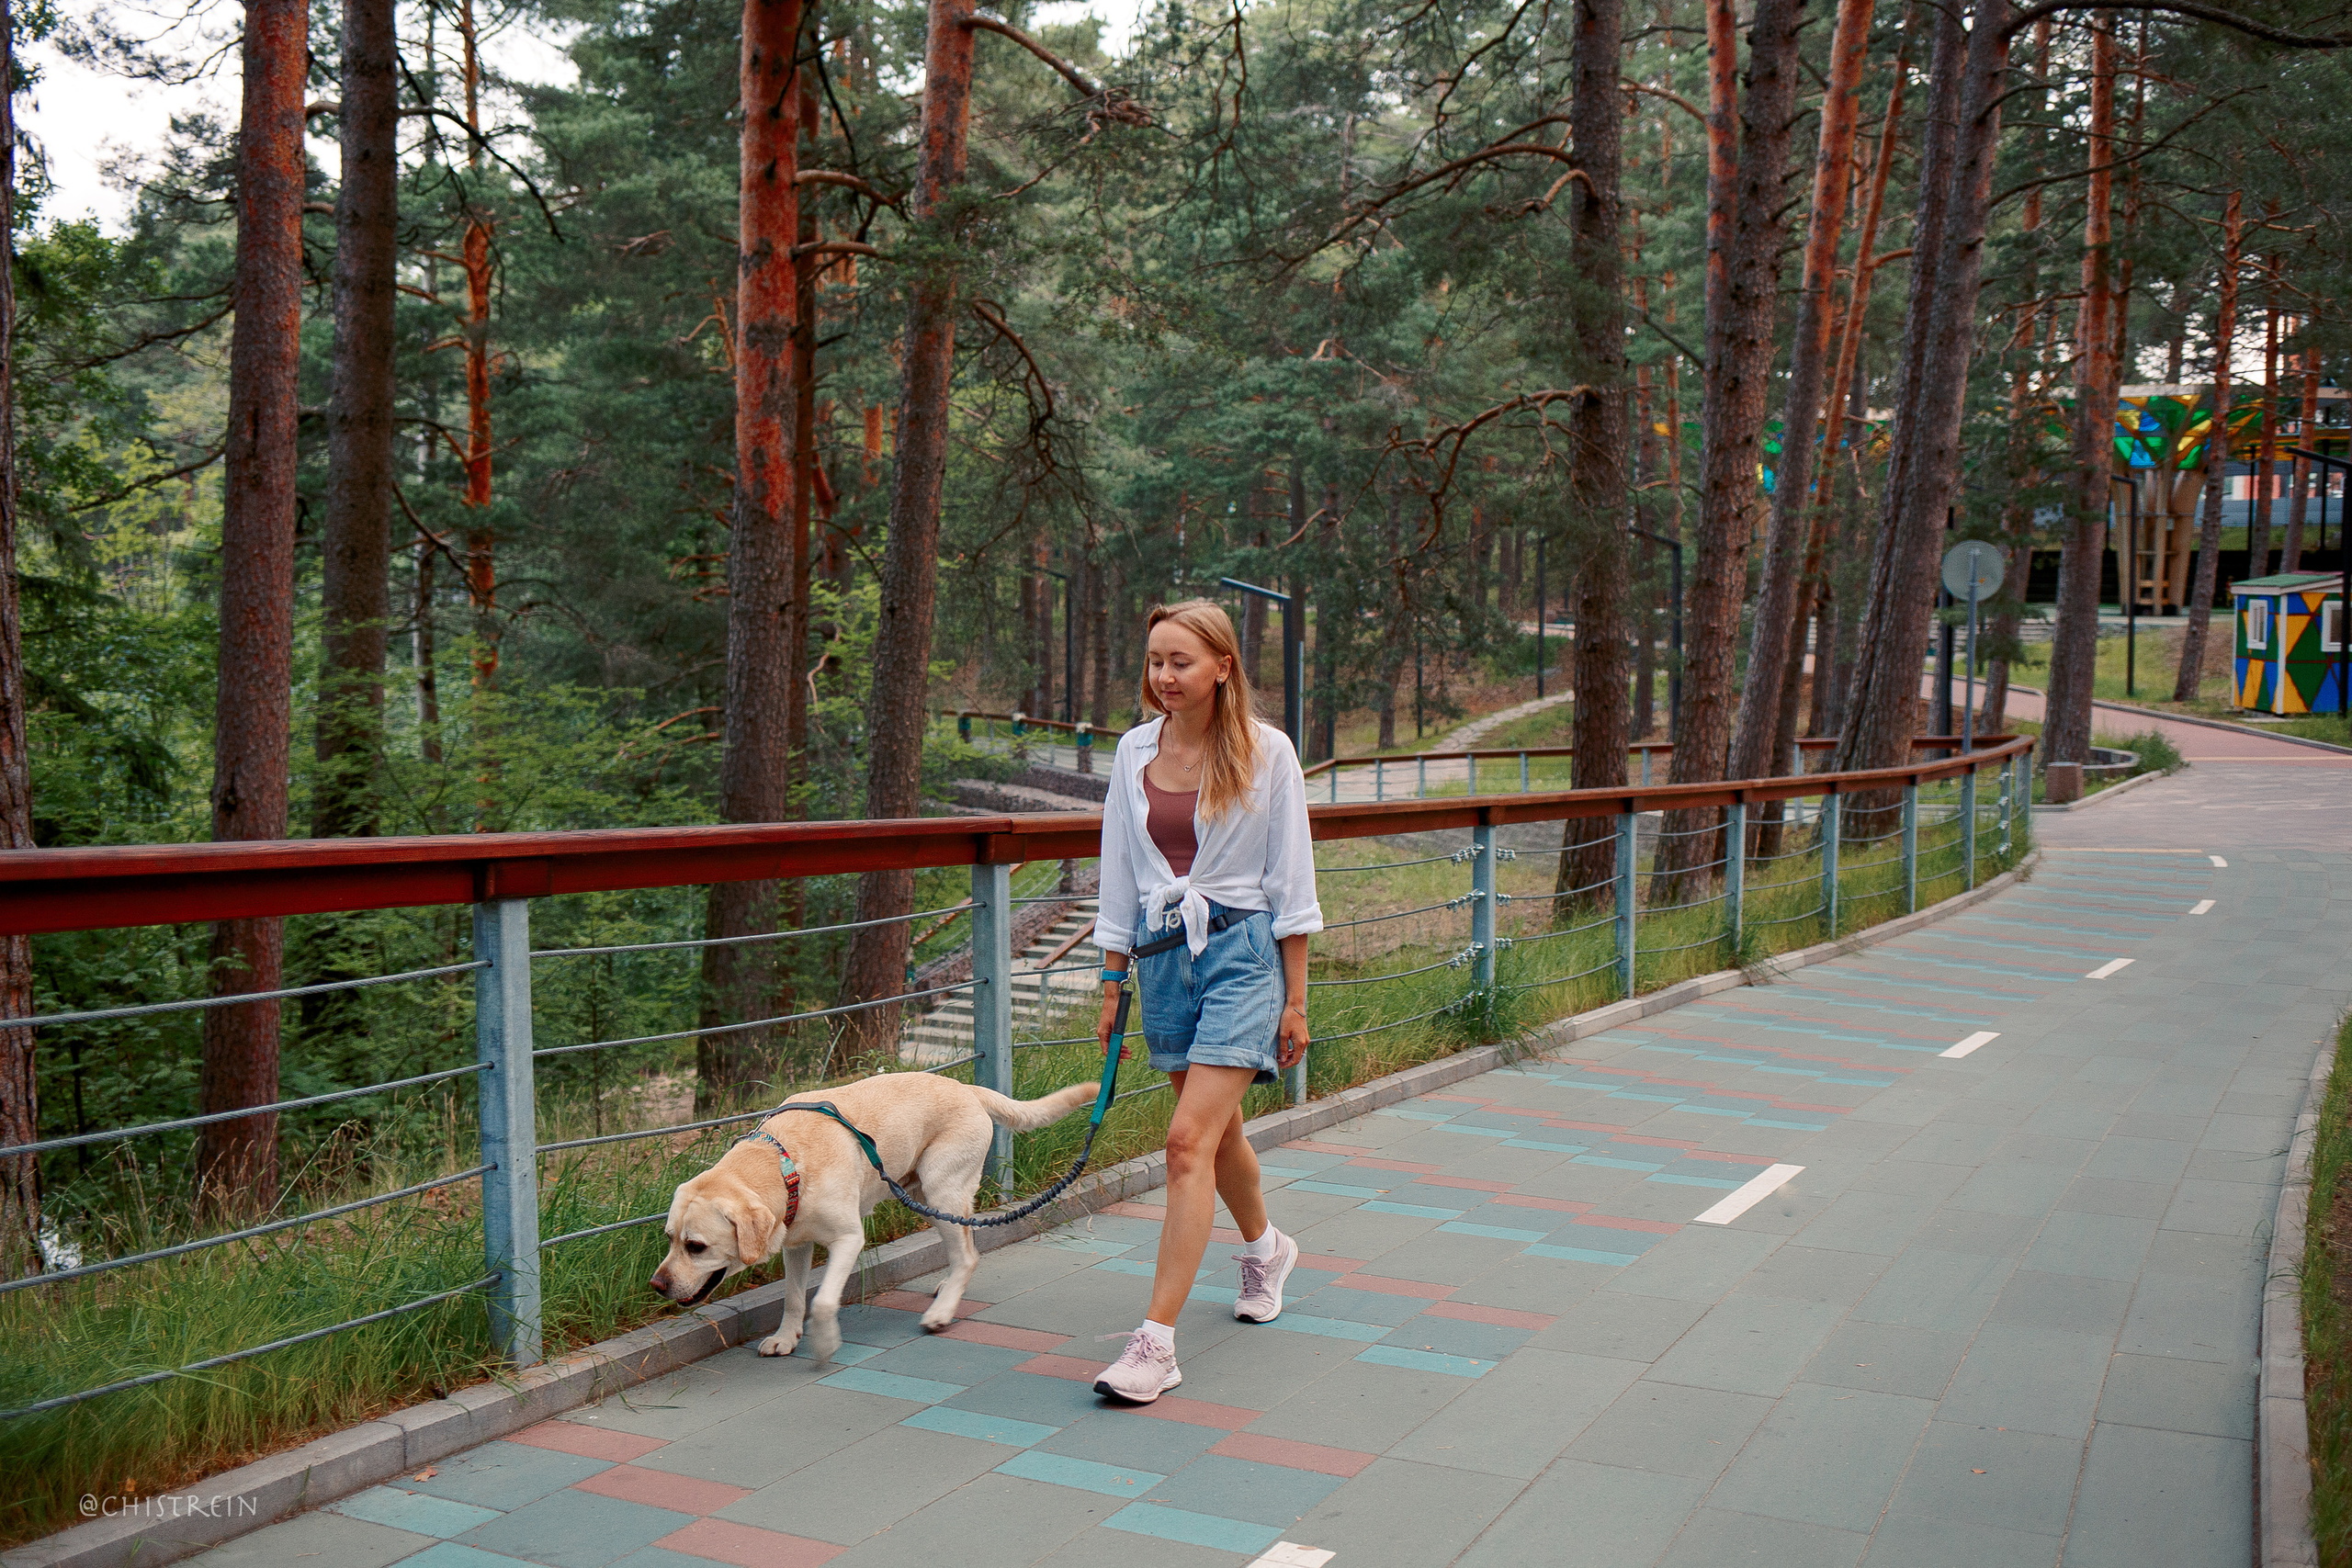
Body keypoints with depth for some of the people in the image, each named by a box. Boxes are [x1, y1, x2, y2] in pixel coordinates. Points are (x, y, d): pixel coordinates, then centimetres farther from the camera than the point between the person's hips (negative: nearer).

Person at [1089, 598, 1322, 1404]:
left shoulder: (1265, 751, -6)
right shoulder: (1135, 751, 6)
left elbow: (1290, 881, -3)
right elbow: (1119, 873, 11)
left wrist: (1296, 998, -4)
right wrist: (1112, 981, 9)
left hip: (1242, 951, -5)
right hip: (1163, 953, 5)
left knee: (1190, 1140, -14)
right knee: (1218, 1128, 18)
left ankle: (1156, 1343, -12)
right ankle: (1264, 1246, 48)